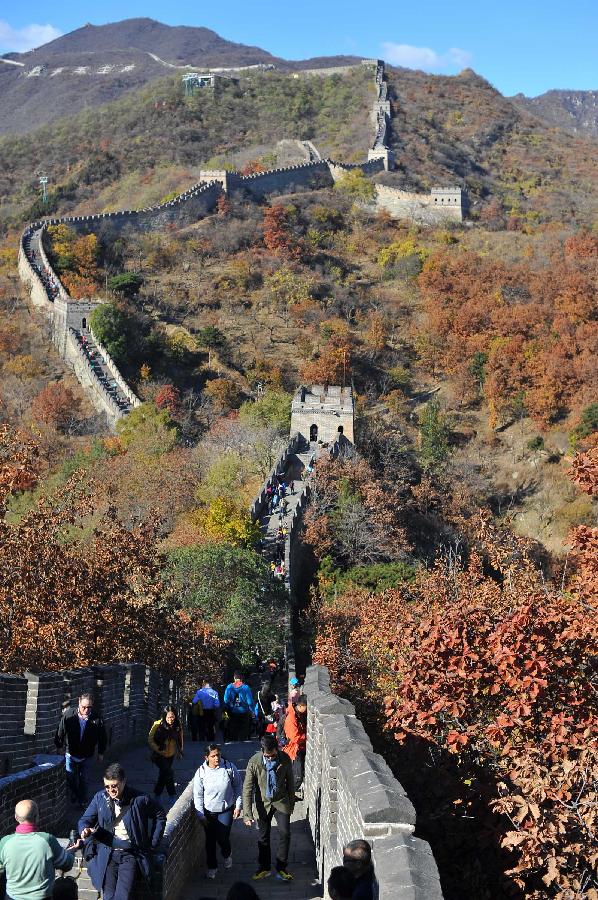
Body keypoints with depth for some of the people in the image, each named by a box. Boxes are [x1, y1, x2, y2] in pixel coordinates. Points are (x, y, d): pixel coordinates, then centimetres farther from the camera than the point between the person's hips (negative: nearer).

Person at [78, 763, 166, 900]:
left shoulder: (140, 799, -4)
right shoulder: (100, 798, 3)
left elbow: (160, 816, 9)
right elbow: (85, 820, 8)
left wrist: (152, 845, 5)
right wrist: (85, 830, -16)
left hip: (130, 854, -2)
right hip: (107, 853, 2)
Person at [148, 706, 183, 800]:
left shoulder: (177, 726, -7)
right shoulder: (158, 725, -18)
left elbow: (179, 740, 10)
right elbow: (150, 740, -12)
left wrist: (179, 752, 11)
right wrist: (158, 750, -19)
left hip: (170, 756, 5)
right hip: (159, 755, -4)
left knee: (163, 774, 14)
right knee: (169, 773, -20)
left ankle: (157, 795, 32)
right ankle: (172, 795, -7)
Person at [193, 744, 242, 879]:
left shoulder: (230, 768, -13)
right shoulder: (201, 772, -12)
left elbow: (237, 787, 0)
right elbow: (198, 795, -4)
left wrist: (238, 806, -1)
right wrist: (200, 814, -6)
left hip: (226, 810, -1)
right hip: (209, 812, 1)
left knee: (222, 838, -6)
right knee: (210, 840, 9)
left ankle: (227, 854, 29)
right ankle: (212, 867, 30)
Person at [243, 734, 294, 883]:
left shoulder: (285, 759, -17)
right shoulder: (254, 762, -22)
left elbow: (290, 782, -1)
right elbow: (247, 788, -18)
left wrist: (291, 803, 7)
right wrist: (247, 814, -22)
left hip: (281, 802, 0)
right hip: (263, 803, 0)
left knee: (285, 834, -5)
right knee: (263, 837, 11)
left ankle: (281, 868, 10)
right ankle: (264, 868, 29)